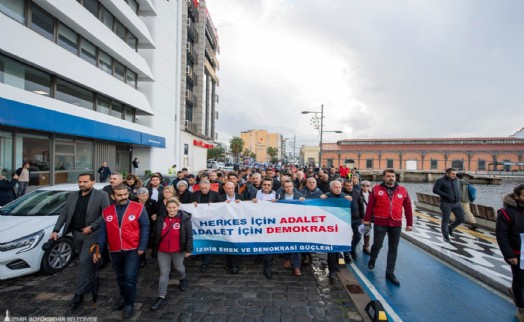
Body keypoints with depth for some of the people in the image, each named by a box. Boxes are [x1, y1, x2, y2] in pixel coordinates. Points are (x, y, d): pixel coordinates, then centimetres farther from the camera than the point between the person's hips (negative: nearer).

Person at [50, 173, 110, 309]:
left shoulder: (101, 195, -11)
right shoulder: (72, 196, 6)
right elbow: (63, 214, 8)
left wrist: (91, 227, -18)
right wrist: (56, 230, -1)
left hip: (92, 234, -6)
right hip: (76, 234, 6)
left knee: (84, 262, -6)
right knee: (87, 261, 20)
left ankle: (79, 294, 5)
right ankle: (89, 284, 40)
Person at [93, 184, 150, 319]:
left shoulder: (138, 208, -11)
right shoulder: (106, 211, 2)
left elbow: (145, 227, -11)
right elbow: (102, 232, 5)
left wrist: (142, 247, -15)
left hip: (133, 250, -4)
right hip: (115, 251, 4)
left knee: (130, 277, -4)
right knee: (121, 278, 20)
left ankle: (129, 304, 17)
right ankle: (124, 298, 42)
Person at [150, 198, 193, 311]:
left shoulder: (184, 218, -16)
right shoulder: (161, 218, -5)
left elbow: (189, 235, -11)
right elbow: (156, 234, 7)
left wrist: (188, 249, -10)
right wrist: (154, 247, 12)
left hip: (178, 251, -2)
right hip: (162, 251, 2)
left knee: (178, 267, 19)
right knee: (164, 273, 6)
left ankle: (182, 280, 50)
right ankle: (161, 297, 18)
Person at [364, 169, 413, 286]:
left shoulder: (403, 190, 4)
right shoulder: (376, 189, -3)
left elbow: (408, 208, 8)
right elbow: (370, 206, -1)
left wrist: (409, 223, 8)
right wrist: (367, 220, 0)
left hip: (396, 224, 3)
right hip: (380, 223, -2)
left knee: (393, 249, 8)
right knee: (377, 245, 3)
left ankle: (390, 273, 21)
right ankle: (372, 260, 35)